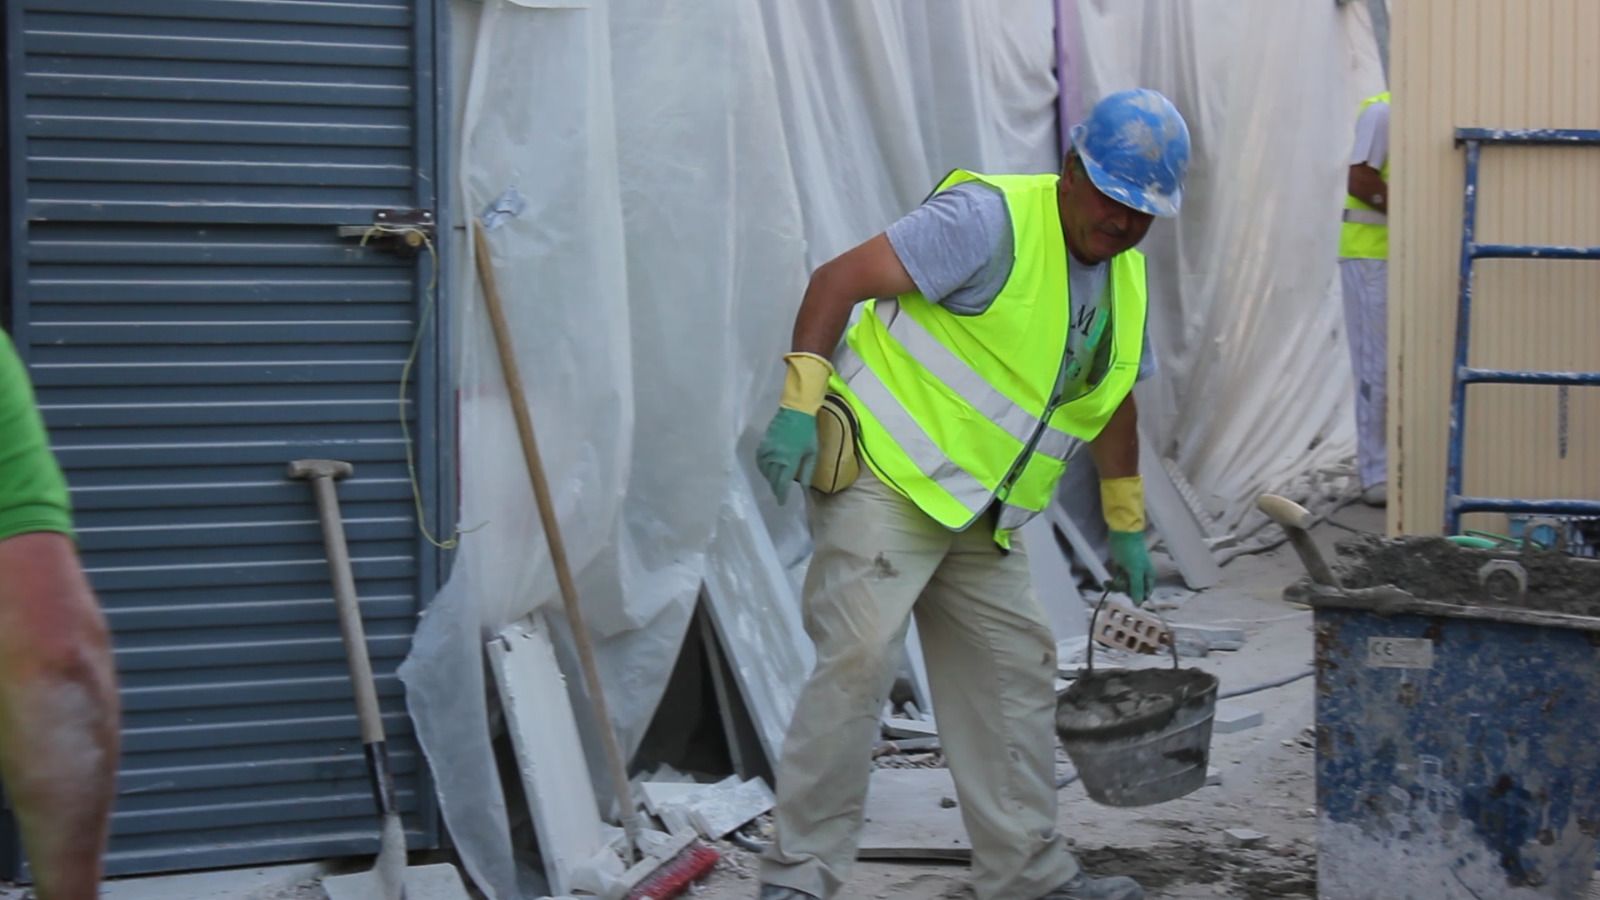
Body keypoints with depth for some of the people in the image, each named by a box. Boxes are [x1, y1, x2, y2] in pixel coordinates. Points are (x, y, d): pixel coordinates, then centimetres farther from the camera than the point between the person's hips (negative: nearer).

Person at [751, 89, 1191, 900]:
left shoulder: (1125, 277, 13)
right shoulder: (994, 220, -16)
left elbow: (1110, 402, 27)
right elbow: (842, 278, -20)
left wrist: (1125, 524, 28)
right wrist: (801, 403, -27)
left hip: (978, 519, 9)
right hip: (884, 476, -9)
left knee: (1015, 670, 12)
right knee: (856, 662, -15)